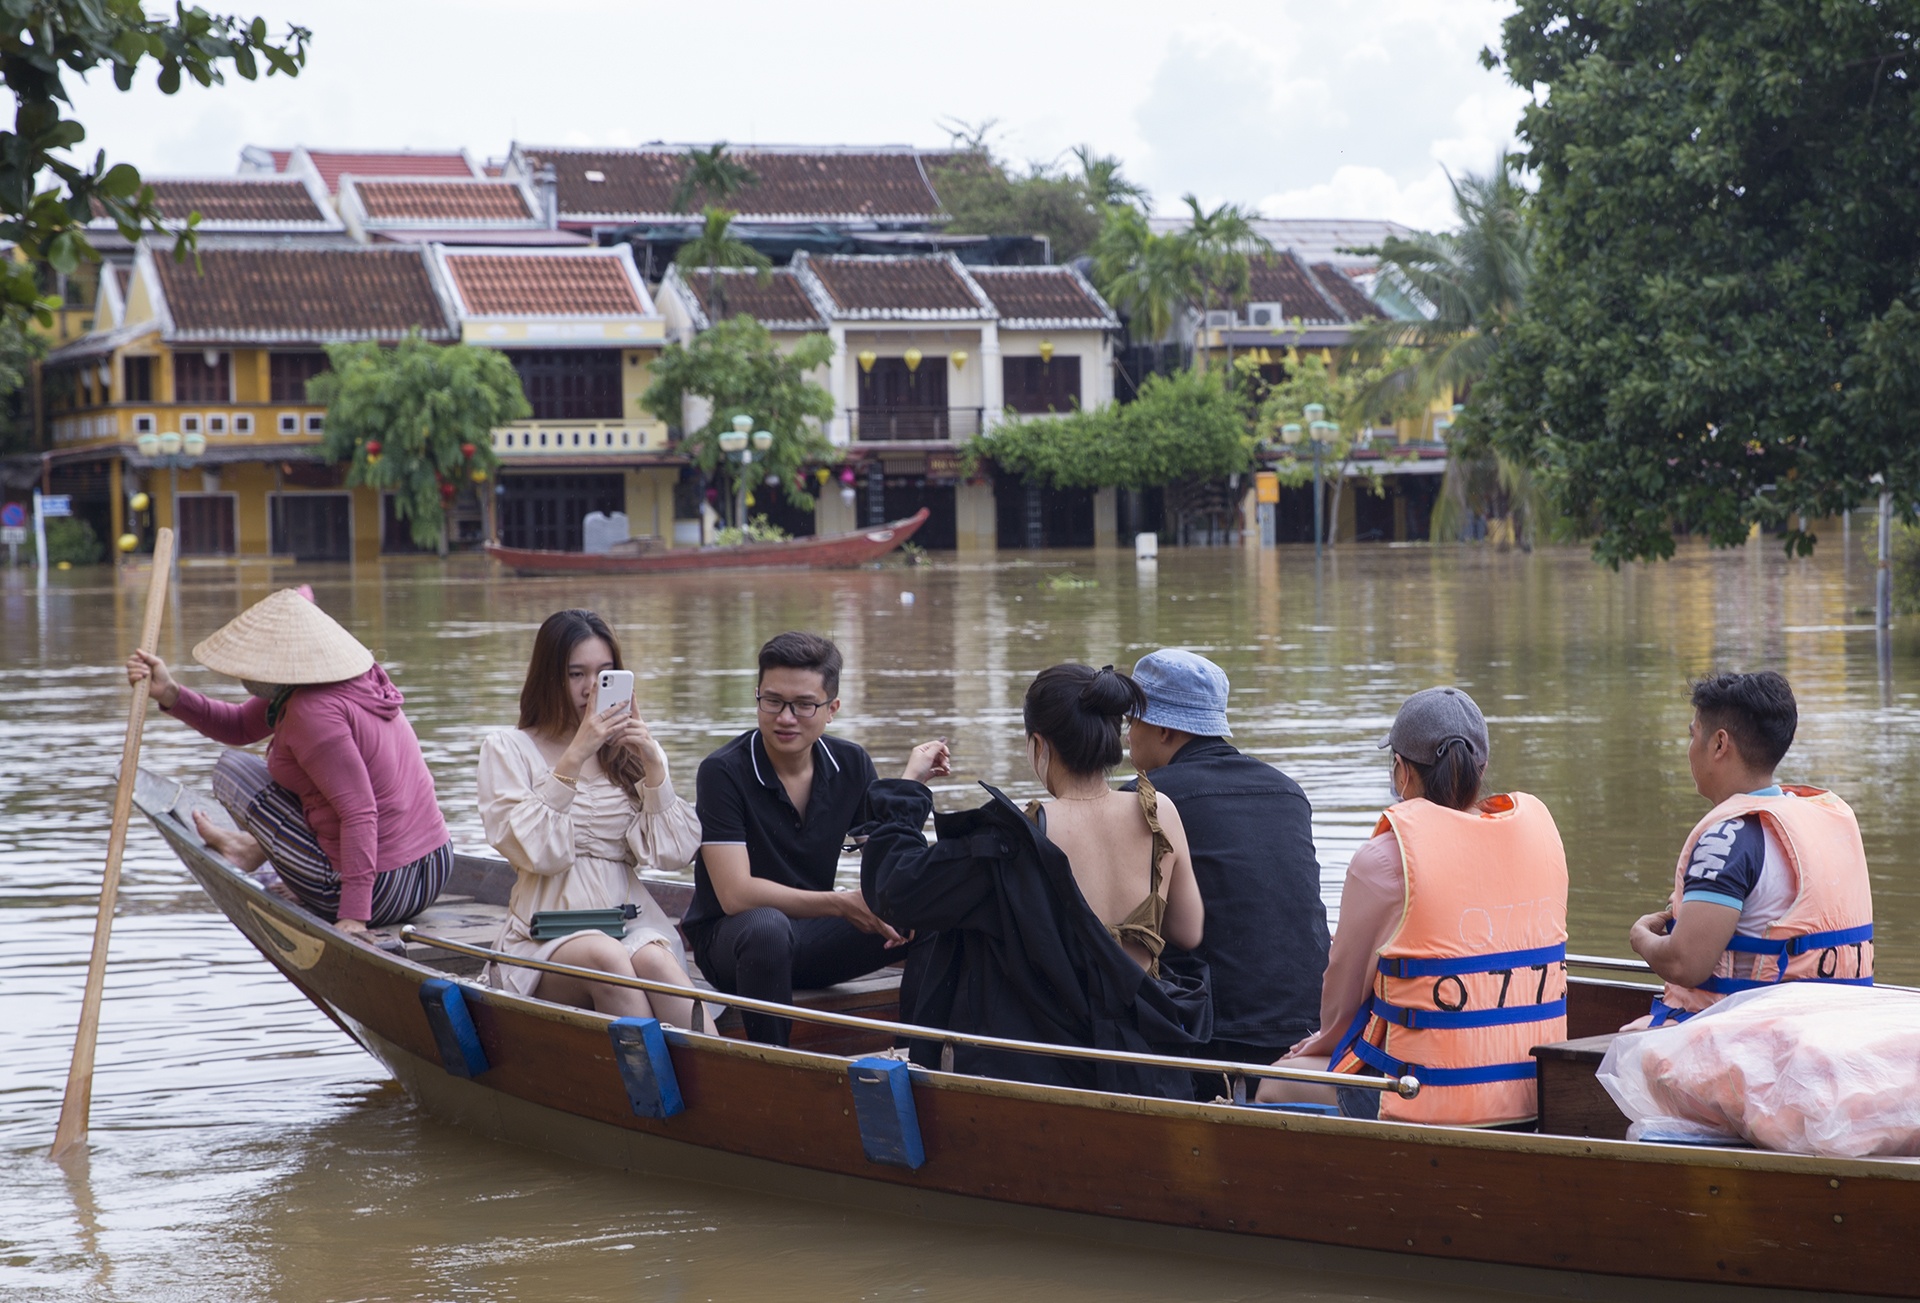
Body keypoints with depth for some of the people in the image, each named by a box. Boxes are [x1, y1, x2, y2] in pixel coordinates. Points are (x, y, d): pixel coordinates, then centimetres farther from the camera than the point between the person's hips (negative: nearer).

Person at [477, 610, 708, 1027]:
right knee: (606, 958, -36)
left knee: (653, 962, -33)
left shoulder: (631, 748, 18)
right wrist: (575, 758, -12)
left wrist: (653, 766, -4)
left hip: (632, 920, 2)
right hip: (547, 936, -2)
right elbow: (536, 852, -8)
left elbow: (674, 852, 7)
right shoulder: (507, 750, 8)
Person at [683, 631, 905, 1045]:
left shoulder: (851, 765, 1)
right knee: (767, 927, -40)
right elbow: (735, 894, -22)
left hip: (814, 933, 5)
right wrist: (841, 904, -26)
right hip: (729, 939, -5)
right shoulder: (723, 773, -16)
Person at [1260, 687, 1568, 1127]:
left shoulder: (1383, 860, -12)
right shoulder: (1539, 828, 5)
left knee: (1276, 1086, 17)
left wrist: (1324, 1042, 24)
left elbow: (1341, 995, 0)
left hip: (1431, 1103, -6)